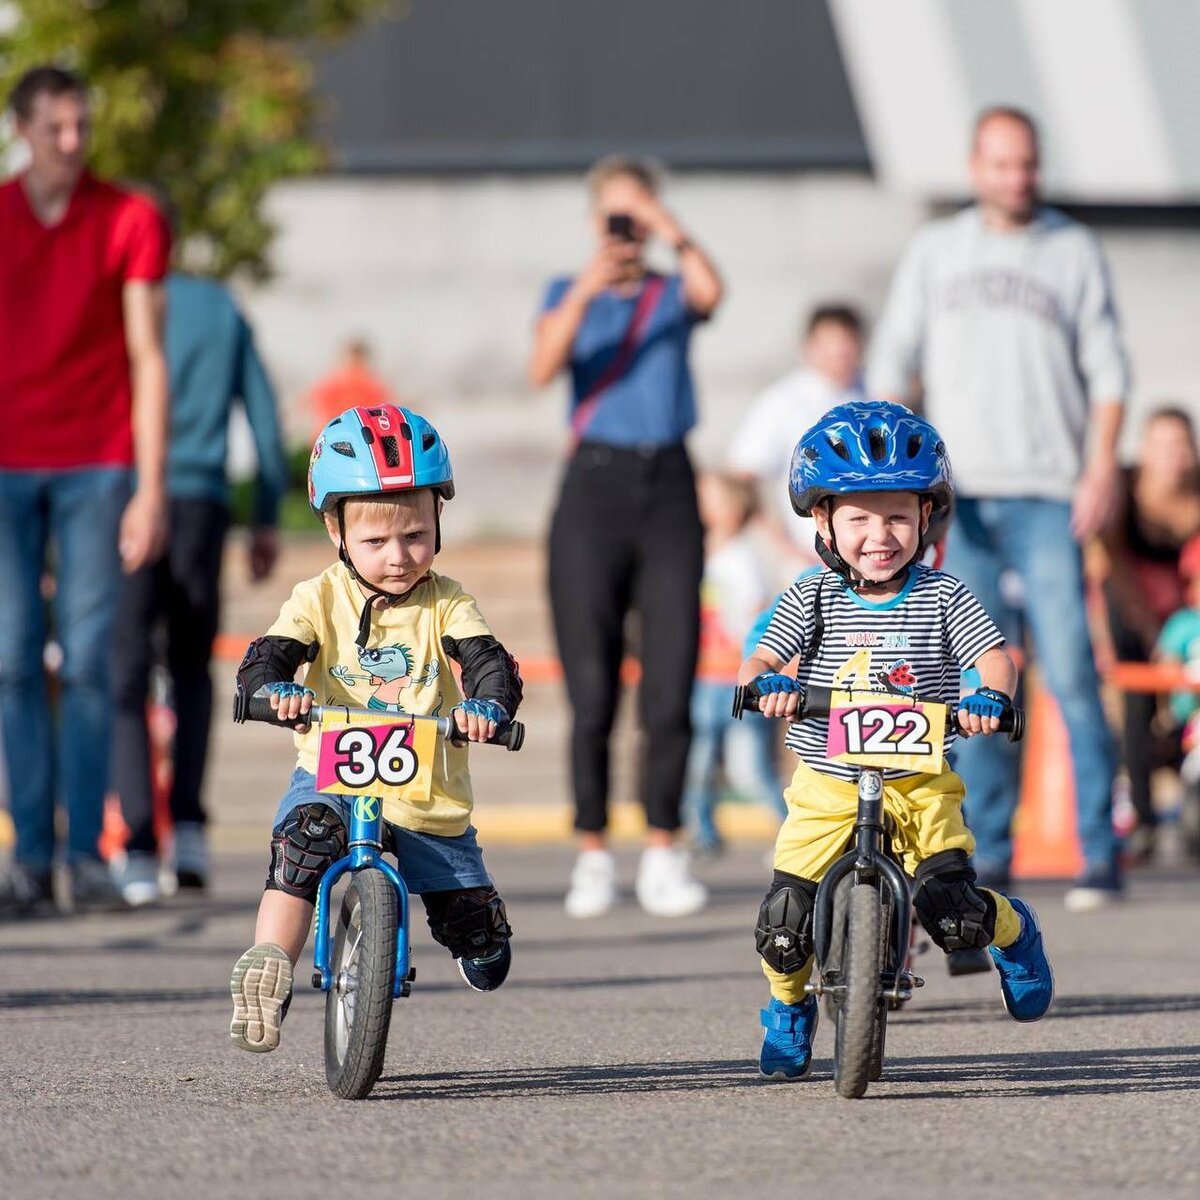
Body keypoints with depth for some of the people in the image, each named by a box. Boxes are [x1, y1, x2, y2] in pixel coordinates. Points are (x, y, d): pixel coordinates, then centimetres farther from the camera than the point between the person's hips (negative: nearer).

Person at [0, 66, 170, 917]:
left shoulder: (131, 222, -1)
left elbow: (148, 360, -2)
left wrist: (151, 490, -9)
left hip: (96, 468, -1)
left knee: (88, 662, -4)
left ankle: (87, 855, 2)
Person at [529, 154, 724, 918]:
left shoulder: (673, 296, 11)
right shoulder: (568, 294, 9)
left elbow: (711, 291, -14)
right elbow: (543, 368, -11)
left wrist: (666, 226, -22)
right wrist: (586, 290, -24)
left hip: (668, 488, 1)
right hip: (594, 487, -1)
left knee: (671, 684, -4)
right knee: (592, 690, -3)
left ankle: (664, 855, 3)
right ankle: (593, 856, 2)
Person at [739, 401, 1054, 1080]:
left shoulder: (943, 597, -2)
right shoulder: (813, 598, -1)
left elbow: (995, 657, -9)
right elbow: (761, 660, -8)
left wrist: (992, 697, -30)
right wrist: (767, 683, -31)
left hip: (920, 784, -1)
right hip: (827, 785, 1)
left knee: (953, 910, -17)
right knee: (786, 921, -9)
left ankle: (1014, 931, 21)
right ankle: (788, 1009, 23)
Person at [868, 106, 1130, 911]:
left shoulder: (1075, 251, 6)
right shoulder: (936, 251, 11)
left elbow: (1106, 370, 3)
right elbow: (892, 366, 11)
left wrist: (1103, 469, -9)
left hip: (1047, 496, -2)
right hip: (959, 493, 2)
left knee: (1071, 672, -10)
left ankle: (1101, 853, -8)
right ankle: (988, 856, 7)